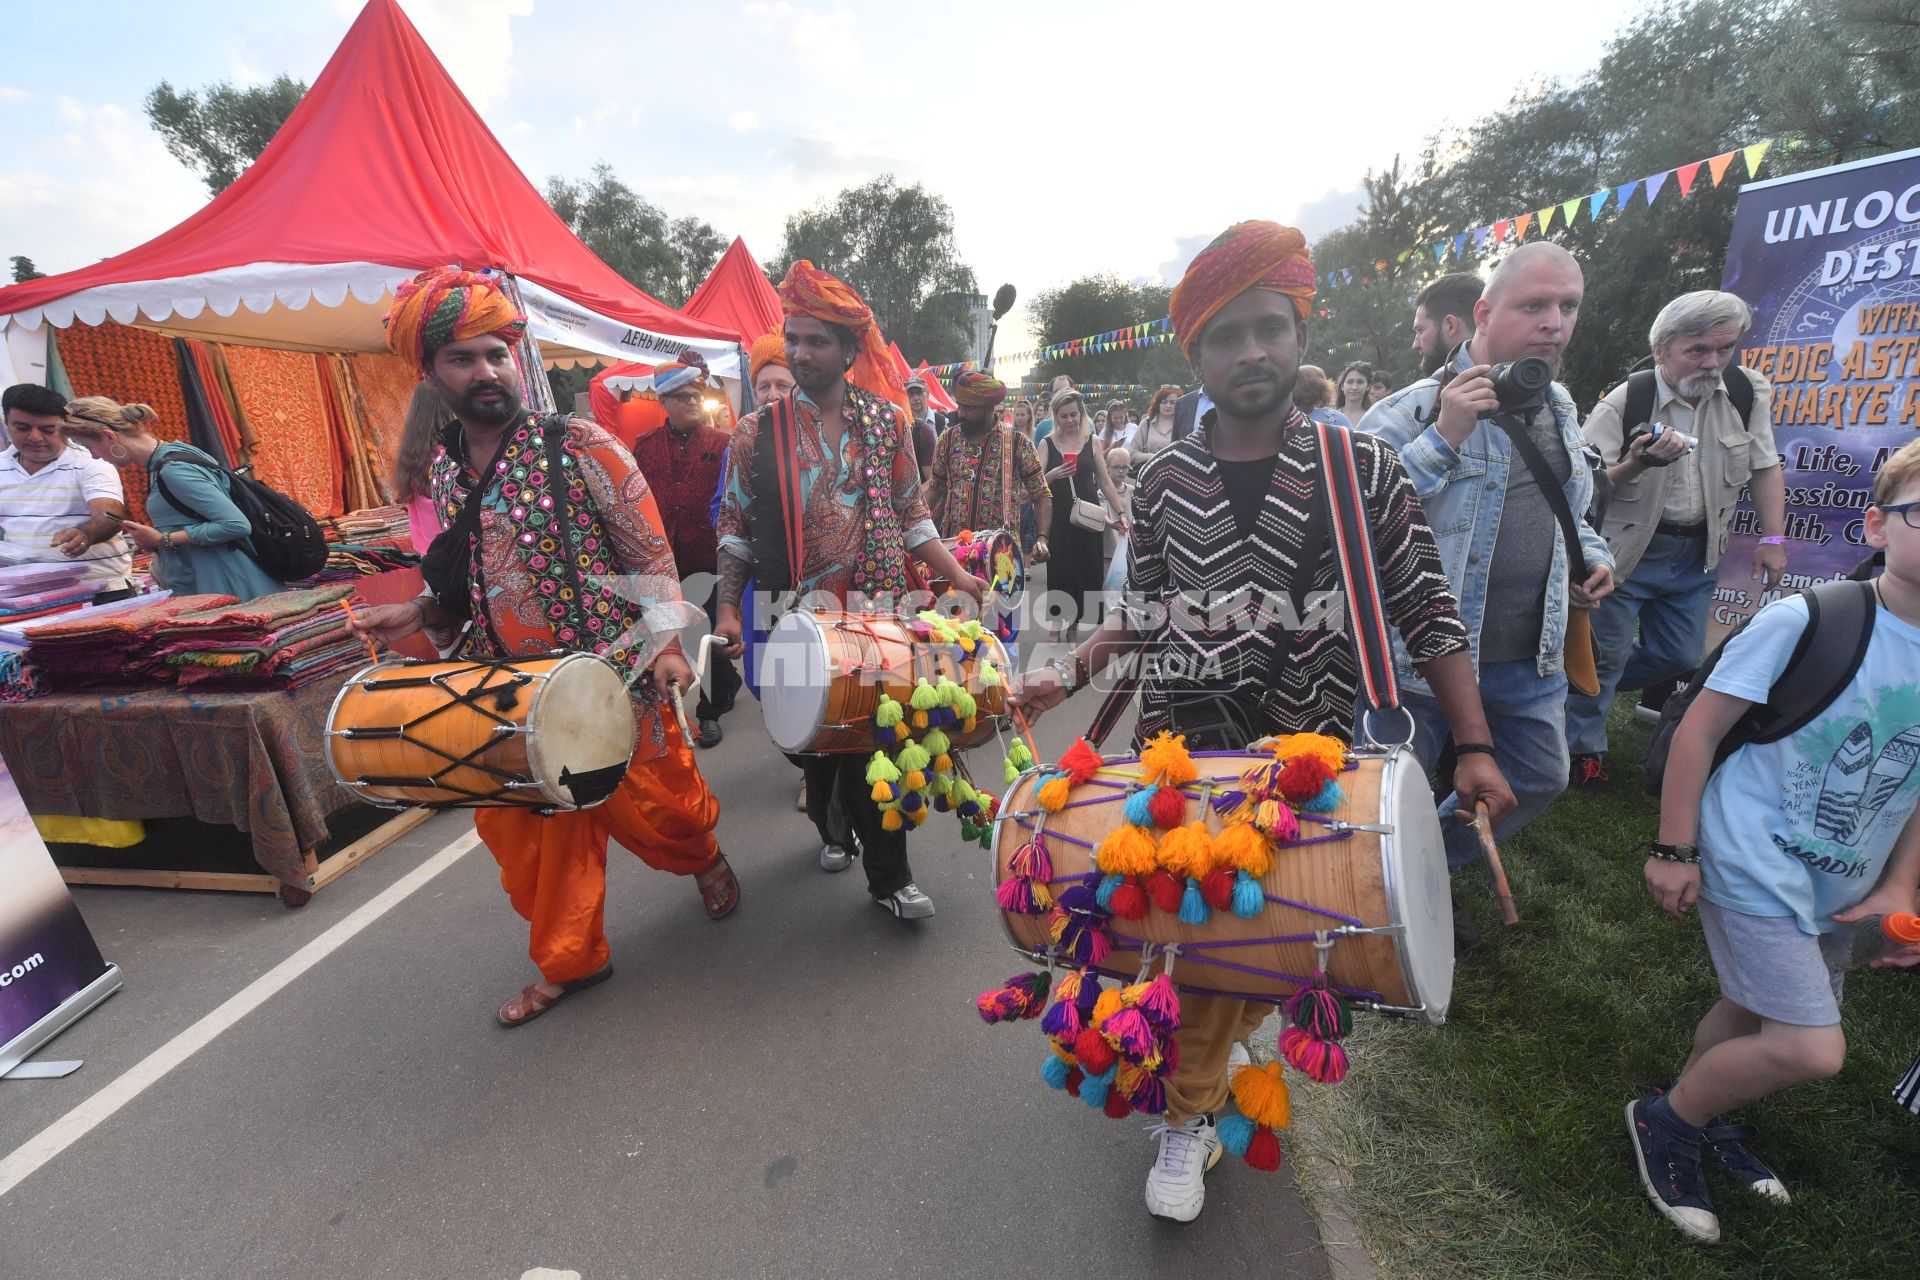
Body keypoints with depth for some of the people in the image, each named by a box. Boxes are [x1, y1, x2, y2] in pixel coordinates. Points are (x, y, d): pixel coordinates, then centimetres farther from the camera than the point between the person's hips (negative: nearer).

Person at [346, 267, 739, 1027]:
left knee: (646, 800, 6)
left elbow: (650, 551, -9)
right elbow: (473, 580, 19)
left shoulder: (579, 448, -9)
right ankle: (570, 961, 31)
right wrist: (422, 615, 3)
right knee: (524, 825, 10)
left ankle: (705, 858, 41)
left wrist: (666, 640, -17)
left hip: (608, 672, -5)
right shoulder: (444, 471, 9)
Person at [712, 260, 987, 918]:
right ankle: (831, 828, 41)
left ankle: (889, 876, 16)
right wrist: (728, 608, -5)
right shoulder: (757, 430, 2)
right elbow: (735, 526, 4)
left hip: (878, 612, 0)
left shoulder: (886, 419, 5)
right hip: (799, 619, 0)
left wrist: (956, 573, 0)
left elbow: (911, 513, 10)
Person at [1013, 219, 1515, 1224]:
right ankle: (1191, 1117, 37)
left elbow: (1425, 614, -1)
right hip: (1179, 750, 1)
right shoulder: (1163, 481, 0)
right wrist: (1071, 673, -4)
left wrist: (1474, 748, -5)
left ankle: (1214, 1047, 40)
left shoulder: (1364, 471, -5)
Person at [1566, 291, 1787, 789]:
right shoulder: (1623, 403, -15)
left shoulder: (1749, 392, -1)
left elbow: (1766, 467, 7)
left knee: (1682, 658, 13)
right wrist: (1635, 464, -34)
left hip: (1697, 555, 6)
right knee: (1605, 652, 1)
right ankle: (1583, 747, 18)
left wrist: (1773, 538, 1)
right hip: (1625, 550, -5)